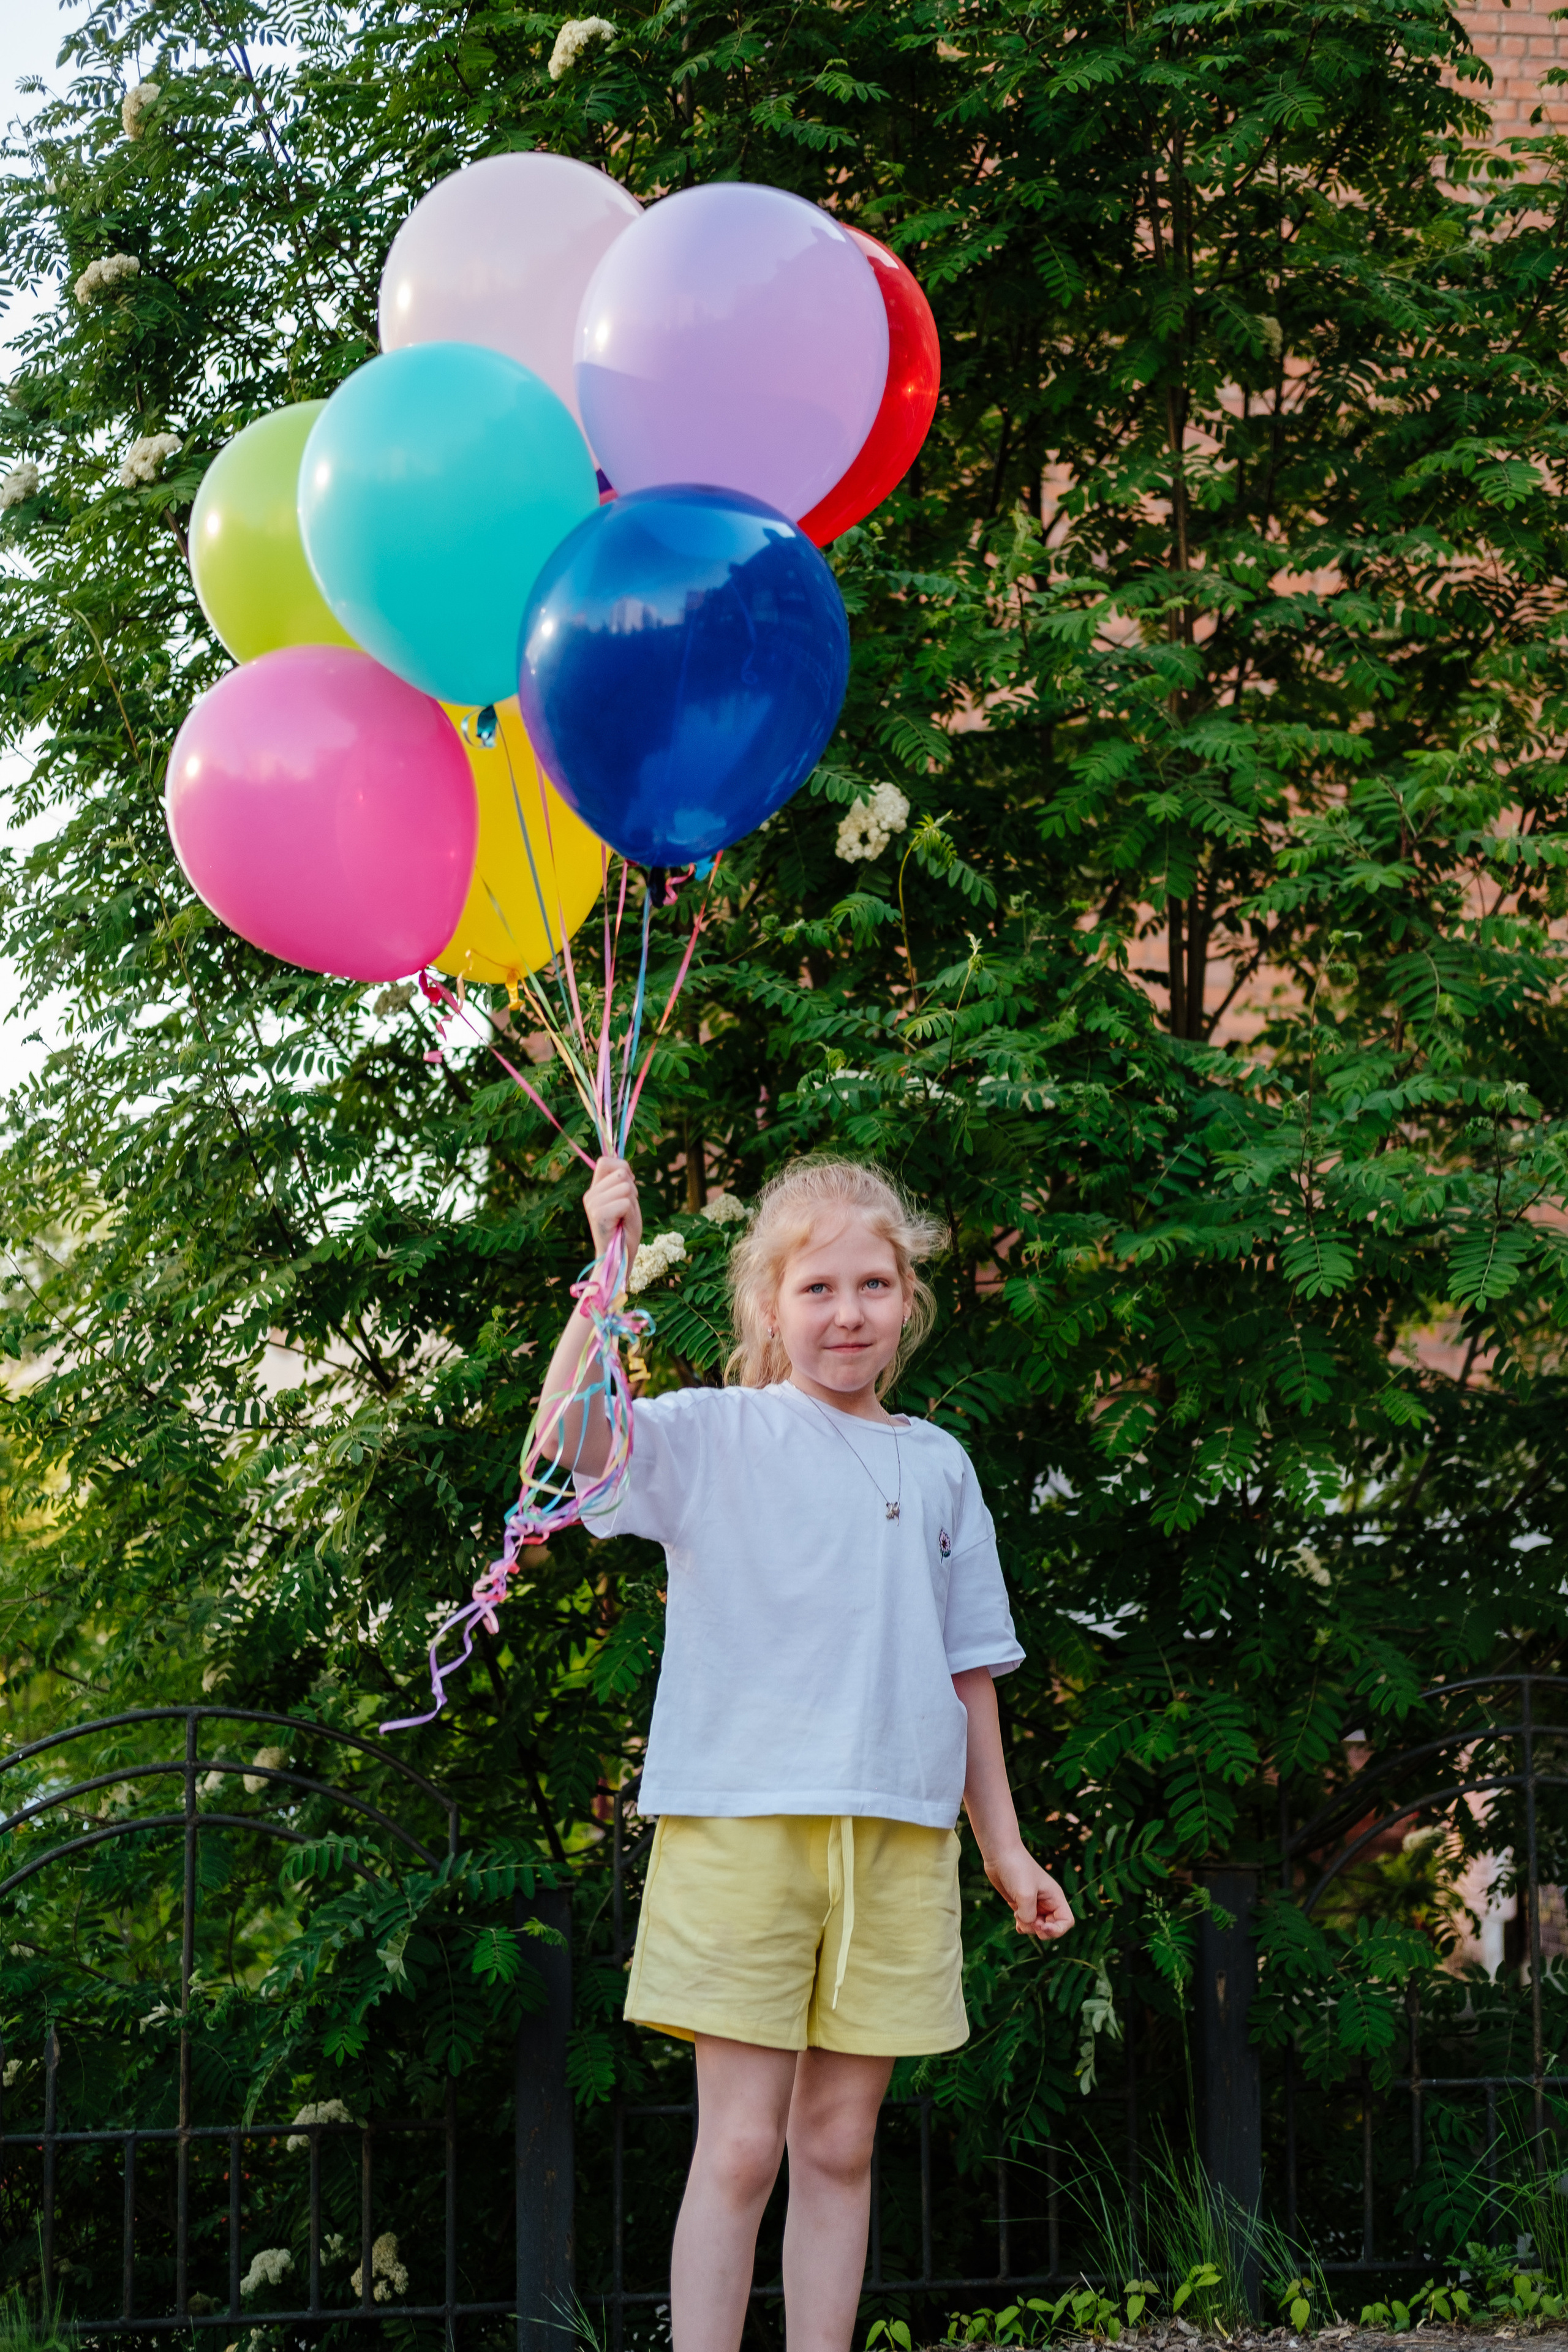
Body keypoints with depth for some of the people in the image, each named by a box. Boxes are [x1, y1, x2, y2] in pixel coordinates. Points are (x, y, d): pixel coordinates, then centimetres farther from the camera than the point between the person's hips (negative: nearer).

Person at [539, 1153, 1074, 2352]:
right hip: (741, 1830, -4)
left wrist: (1006, 1846, 17)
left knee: (840, 2143, 8)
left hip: (899, 1840, 4)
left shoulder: (938, 1466, 15)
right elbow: (576, 1438, -18)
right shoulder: (715, 1436, 2)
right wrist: (612, 1271, -27)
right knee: (740, 2146, -4)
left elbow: (968, 1670, 18)